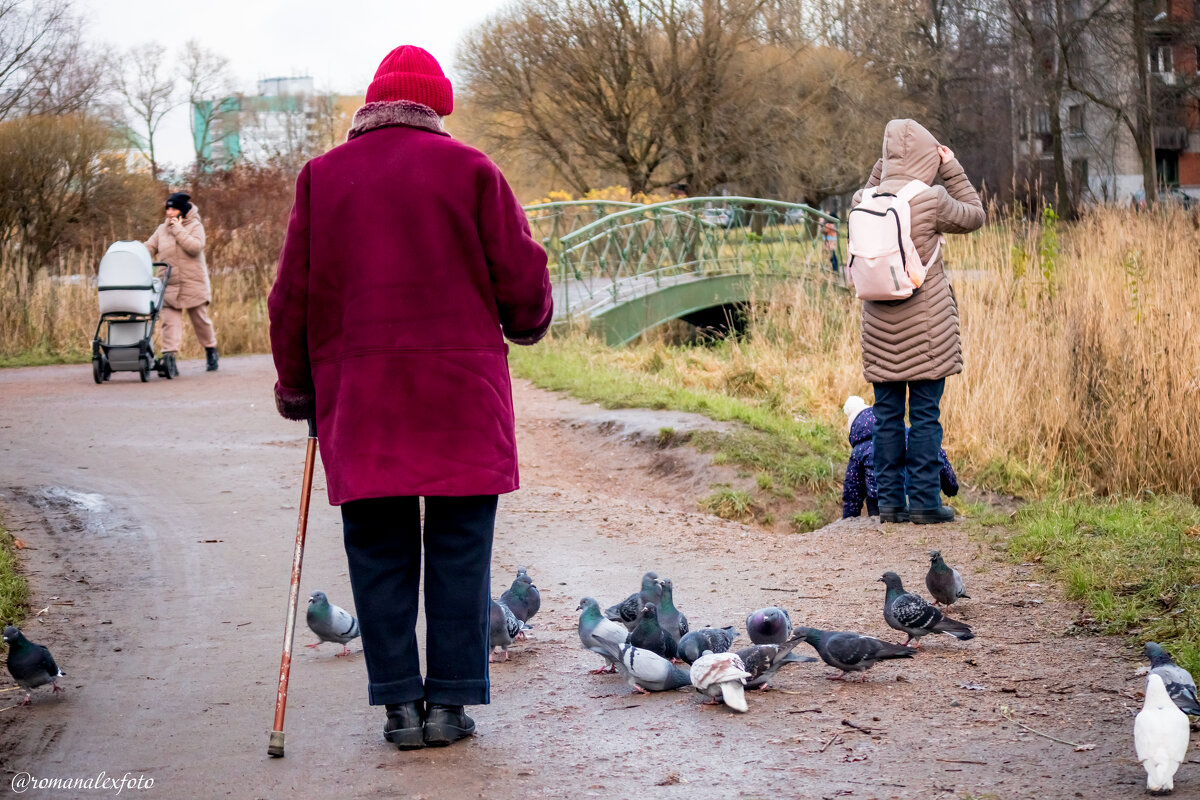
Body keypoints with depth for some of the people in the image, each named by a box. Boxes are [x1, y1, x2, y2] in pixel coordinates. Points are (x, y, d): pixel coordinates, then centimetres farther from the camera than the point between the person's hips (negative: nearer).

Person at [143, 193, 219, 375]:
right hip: (170, 287, 2)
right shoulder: (162, 229, 12)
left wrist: (178, 230, -16)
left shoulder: (195, 226, -1)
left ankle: (211, 351, 29)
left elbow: (195, 247, -17)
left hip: (193, 284, -2)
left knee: (201, 320, 11)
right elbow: (149, 248, 11)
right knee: (170, 321, -11)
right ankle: (168, 357, -22)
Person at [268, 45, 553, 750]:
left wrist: (296, 388, 20)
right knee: (459, 547, 5)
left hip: (359, 395, 2)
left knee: (379, 552, 7)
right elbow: (522, 276, 1)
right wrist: (528, 325, 23)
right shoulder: (469, 169, 1)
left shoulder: (322, 177, 7)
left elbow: (293, 297, 9)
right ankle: (453, 700, 5)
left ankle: (400, 702, 6)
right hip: (462, 387, -1)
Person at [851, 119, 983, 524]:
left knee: (886, 415, 9)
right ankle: (924, 501, 4)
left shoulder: (865, 200, -1)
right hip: (925, 327, -4)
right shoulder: (931, 199, -13)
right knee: (925, 415, 2)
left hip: (880, 330, 4)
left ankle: (891, 501, 12)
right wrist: (952, 169, 9)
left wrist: (880, 168, 15)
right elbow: (974, 216, 5)